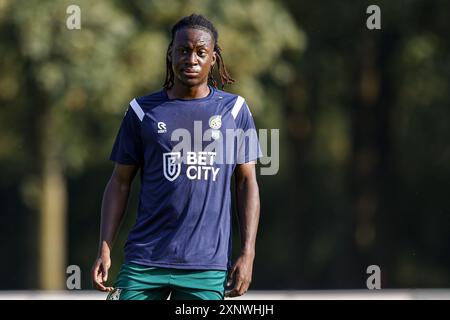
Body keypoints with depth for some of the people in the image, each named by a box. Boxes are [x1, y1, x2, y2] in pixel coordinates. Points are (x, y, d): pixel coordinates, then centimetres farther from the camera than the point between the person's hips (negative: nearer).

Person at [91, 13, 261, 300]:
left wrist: (247, 254, -1)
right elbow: (120, 183, 10)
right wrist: (104, 250, -1)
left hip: (207, 266, 0)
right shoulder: (143, 111, 8)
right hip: (145, 260, 0)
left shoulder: (234, 110, 8)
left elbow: (247, 182, 8)